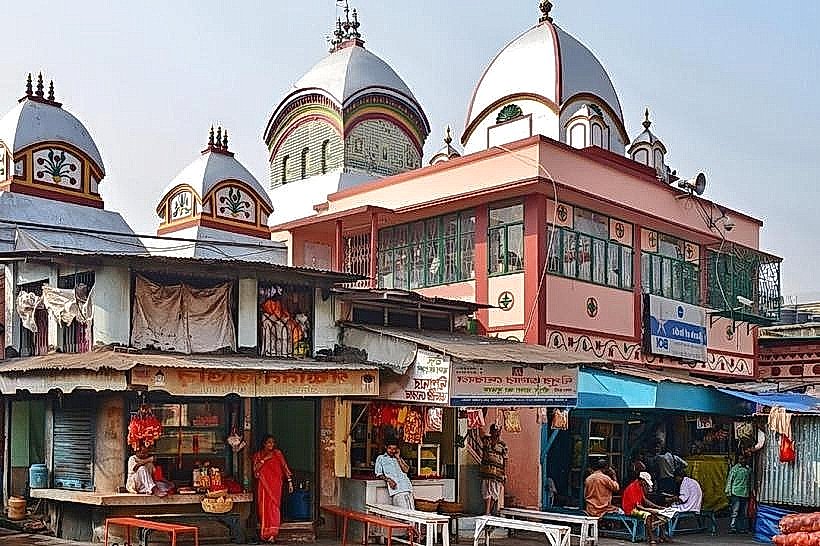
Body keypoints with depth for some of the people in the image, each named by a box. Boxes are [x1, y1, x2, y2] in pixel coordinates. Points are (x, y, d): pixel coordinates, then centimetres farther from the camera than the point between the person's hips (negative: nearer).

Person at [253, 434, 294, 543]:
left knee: (274, 506, -11)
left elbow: (285, 467, 3)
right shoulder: (258, 455, 8)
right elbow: (255, 470, -2)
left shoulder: (278, 453, 5)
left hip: (275, 484, -1)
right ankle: (264, 534, 8)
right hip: (263, 485, 1)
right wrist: (264, 459, -12)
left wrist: (290, 482, -2)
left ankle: (272, 534, -15)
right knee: (264, 507, -1)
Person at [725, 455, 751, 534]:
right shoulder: (734, 469, -1)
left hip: (745, 494, 5)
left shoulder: (749, 469, 11)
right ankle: (732, 527, -7)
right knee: (735, 511, -8)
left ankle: (742, 528, 13)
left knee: (743, 512, 7)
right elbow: (729, 480, -1)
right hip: (736, 493, -5)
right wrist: (728, 492, -6)